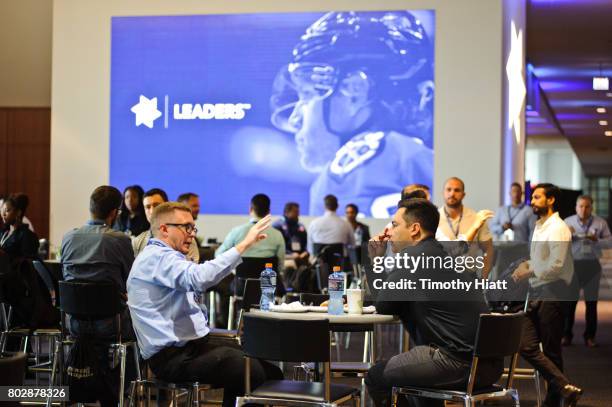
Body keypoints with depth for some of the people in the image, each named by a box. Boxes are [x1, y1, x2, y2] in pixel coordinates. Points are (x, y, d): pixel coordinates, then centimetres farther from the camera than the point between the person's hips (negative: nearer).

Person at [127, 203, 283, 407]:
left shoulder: (162, 257, 22)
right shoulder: (157, 256, -11)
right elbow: (200, 277, -29)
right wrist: (243, 245, -26)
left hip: (192, 345, 11)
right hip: (173, 358, -11)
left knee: (270, 370, -3)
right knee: (256, 373, -24)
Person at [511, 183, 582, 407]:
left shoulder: (558, 228, -11)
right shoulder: (538, 227, 18)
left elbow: (556, 265, -20)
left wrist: (529, 272, -11)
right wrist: (526, 264, 8)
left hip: (552, 294, -9)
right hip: (536, 293, 9)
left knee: (551, 350, -2)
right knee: (527, 347, -1)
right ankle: (565, 388, -1)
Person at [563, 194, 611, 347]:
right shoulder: (567, 222, 6)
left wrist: (597, 240, -15)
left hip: (592, 265, 0)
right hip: (572, 264, 0)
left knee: (591, 301, 3)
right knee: (569, 301, -3)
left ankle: (590, 336, 10)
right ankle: (566, 335, 4)